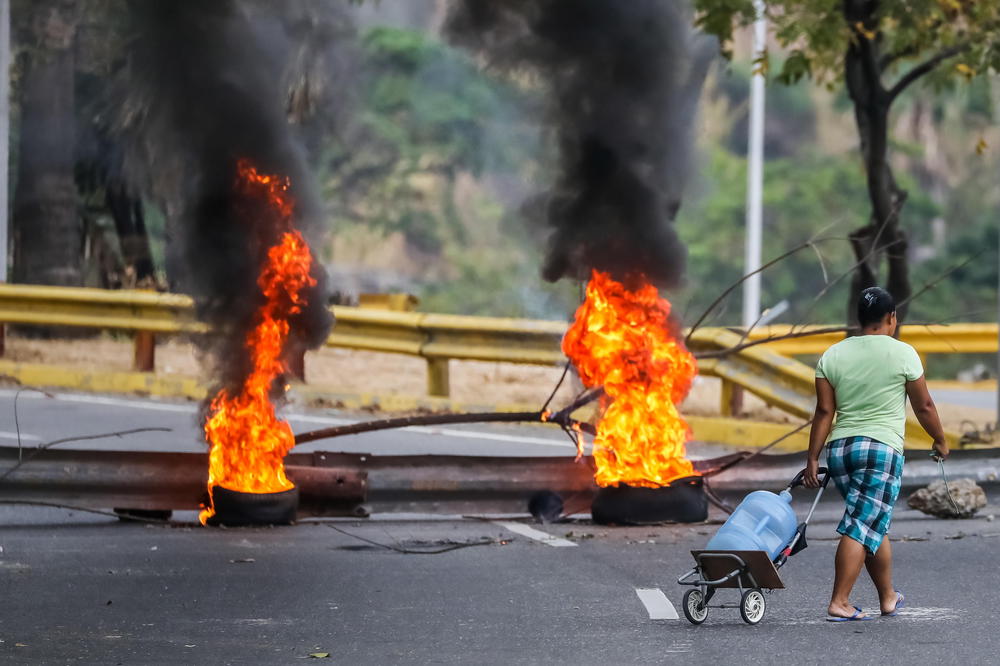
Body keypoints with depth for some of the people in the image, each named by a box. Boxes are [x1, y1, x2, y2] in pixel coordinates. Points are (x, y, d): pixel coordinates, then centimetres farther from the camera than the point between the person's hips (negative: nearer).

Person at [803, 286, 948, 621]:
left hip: (839, 449, 5)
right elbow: (924, 407, 3)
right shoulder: (903, 354, -3)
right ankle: (839, 603, -15)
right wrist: (940, 441, 18)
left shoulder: (832, 355, 8)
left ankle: (888, 597, 26)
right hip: (882, 447, -5)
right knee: (862, 527, -7)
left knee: (872, 524, 17)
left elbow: (824, 412, 5)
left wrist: (813, 459, 6)